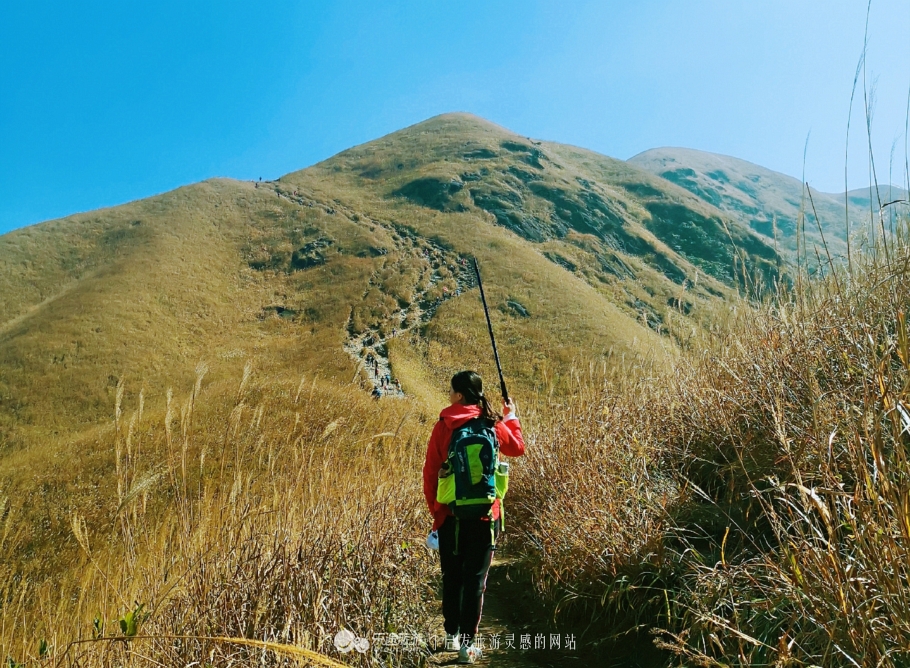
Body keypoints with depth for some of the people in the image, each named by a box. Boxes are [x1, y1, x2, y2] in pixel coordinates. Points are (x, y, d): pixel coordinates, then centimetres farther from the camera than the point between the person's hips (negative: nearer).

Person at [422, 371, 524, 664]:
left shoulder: (443, 426, -6)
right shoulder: (493, 425, -5)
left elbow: (430, 471, -3)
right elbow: (517, 448, 14)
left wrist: (434, 508, 9)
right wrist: (512, 419, 29)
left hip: (450, 514, 1)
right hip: (484, 515, -1)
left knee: (452, 576, 17)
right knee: (475, 579, 6)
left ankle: (451, 635, 30)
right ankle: (467, 644, 10)